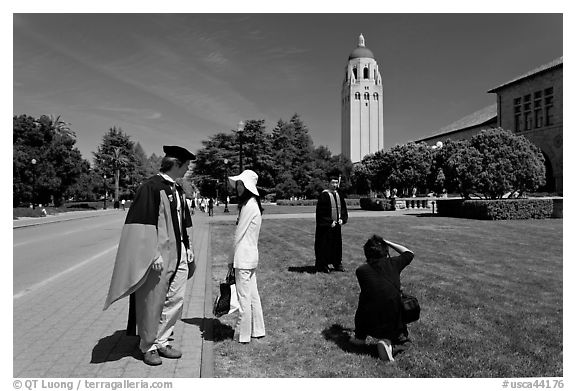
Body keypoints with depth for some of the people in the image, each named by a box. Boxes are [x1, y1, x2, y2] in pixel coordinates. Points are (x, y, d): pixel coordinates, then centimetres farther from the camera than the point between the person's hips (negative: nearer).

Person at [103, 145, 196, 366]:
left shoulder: (178, 190, 11)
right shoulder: (152, 187, -14)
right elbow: (144, 223, -19)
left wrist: (187, 247, 18)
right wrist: (154, 254, -21)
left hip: (178, 255, 8)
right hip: (158, 257, -8)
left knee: (175, 301, 12)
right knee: (152, 303, 7)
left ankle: (161, 341, 29)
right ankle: (149, 346, 25)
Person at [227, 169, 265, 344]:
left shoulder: (249, 205, -17)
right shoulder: (253, 203, 12)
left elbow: (239, 235, -15)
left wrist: (232, 259, -5)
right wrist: (234, 258, 14)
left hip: (243, 258, -9)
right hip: (251, 257, 9)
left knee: (244, 297, 1)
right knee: (253, 295, 16)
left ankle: (243, 335, 13)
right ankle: (257, 330, 27)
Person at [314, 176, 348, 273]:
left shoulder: (339, 195, 8)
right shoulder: (324, 195, -12)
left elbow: (343, 208, 14)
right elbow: (320, 211, -15)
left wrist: (342, 219, -1)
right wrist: (329, 222, -17)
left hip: (337, 224, 7)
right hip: (326, 225, -6)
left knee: (337, 243, 13)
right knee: (325, 244, -1)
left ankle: (337, 263, 25)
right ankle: (323, 266, 9)